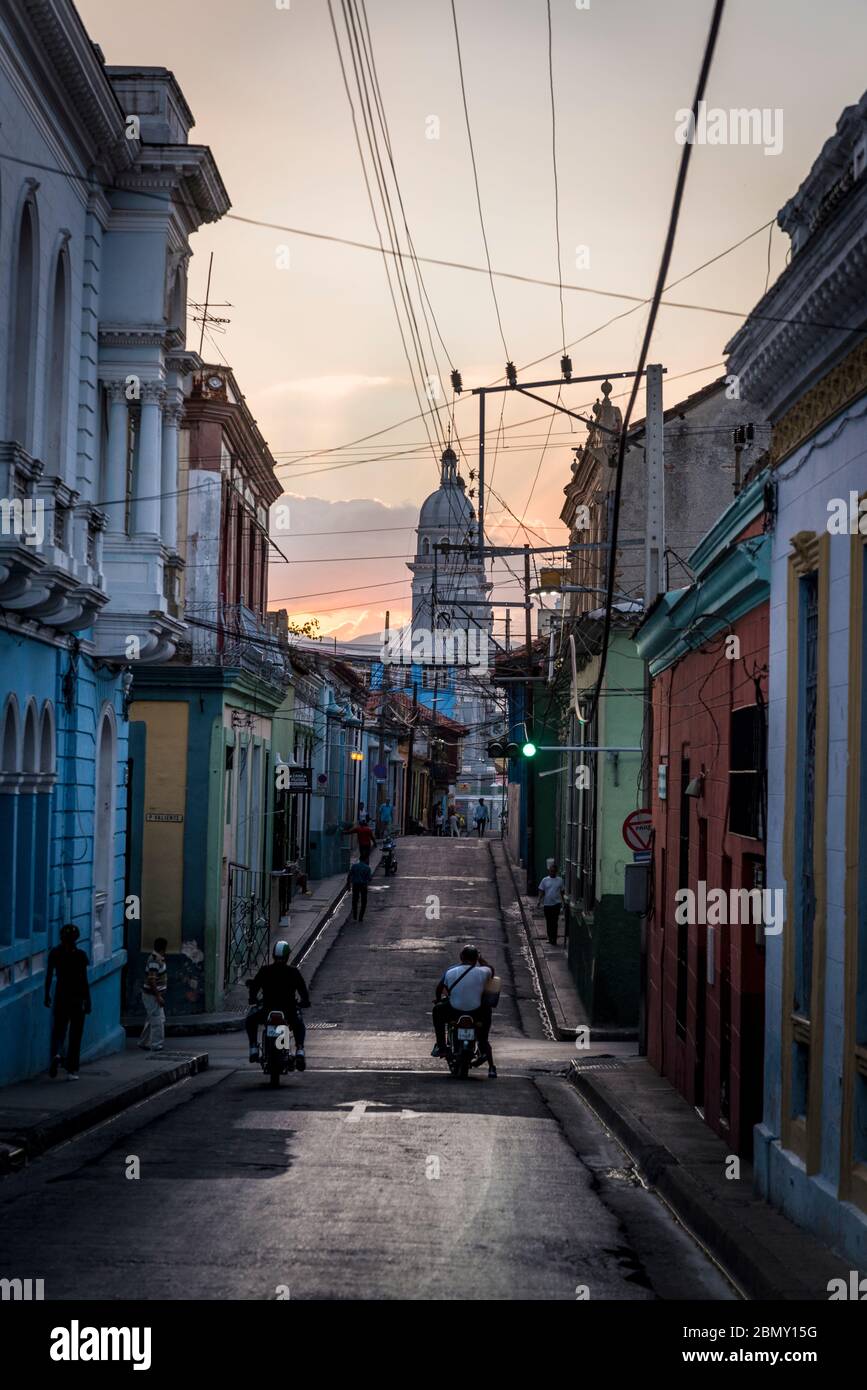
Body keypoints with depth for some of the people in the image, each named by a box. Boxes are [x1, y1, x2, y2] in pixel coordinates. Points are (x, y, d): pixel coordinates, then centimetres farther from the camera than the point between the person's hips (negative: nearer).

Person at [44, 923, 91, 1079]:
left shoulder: (54, 953, -1)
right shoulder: (80, 954, -8)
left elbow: (49, 975, 3)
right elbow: (84, 979, -8)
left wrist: (47, 994, 13)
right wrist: (87, 1000, -3)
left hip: (60, 995, 2)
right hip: (77, 996, -2)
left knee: (58, 1029, 11)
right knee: (75, 1033, 6)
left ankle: (56, 1053, -20)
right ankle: (72, 1069, 5)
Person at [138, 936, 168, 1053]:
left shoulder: (158, 958, 9)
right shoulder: (155, 960, -22)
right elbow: (151, 980, -26)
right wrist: (158, 997, -24)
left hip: (154, 994, 10)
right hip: (153, 995, -10)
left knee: (151, 1020, 17)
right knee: (158, 1021, -4)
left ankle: (143, 1043, 25)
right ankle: (156, 1046, 2)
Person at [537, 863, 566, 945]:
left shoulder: (560, 880, 3)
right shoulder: (545, 880, 3)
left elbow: (562, 892, 10)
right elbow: (541, 891, 3)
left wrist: (562, 902, 9)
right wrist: (539, 900, -11)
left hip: (556, 903, -2)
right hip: (547, 904, 2)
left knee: (555, 922, -7)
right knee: (549, 922, 10)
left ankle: (554, 939, -7)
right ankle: (550, 937, 24)